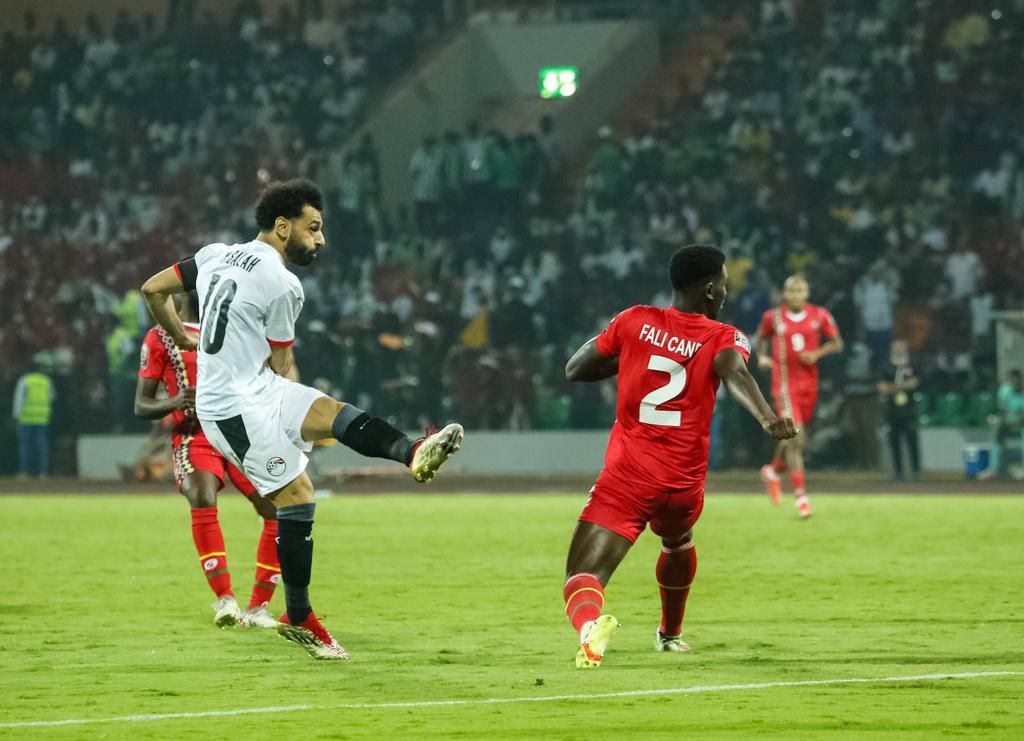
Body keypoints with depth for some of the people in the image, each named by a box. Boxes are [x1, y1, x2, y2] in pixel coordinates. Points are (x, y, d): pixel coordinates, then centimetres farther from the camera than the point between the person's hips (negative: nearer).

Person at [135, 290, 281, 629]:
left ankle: (258, 608, 4)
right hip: (194, 435, -5)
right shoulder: (160, 338, 4)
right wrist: (173, 403, -19)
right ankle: (226, 601, -32)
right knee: (203, 500, -33)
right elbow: (141, 405, 1)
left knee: (279, 510, -7)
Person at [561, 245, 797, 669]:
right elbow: (735, 374, -24)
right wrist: (766, 417, -42)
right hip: (684, 482, 2)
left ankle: (589, 621, -47)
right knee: (677, 542, 37)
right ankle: (669, 633, 56)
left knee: (582, 580, -13)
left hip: (626, 475, -2)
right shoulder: (723, 338, -1)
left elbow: (574, 370, 11)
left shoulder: (634, 322, 4)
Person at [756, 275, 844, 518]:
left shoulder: (820, 316, 1)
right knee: (795, 438, -16)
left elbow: (837, 343, 5)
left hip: (809, 384, 3)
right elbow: (762, 337, 17)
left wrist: (817, 354, -12)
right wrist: (762, 356, -3)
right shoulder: (773, 317, -1)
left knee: (793, 438, 15)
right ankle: (800, 495, -16)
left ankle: (773, 471, 46)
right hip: (785, 385, -3)